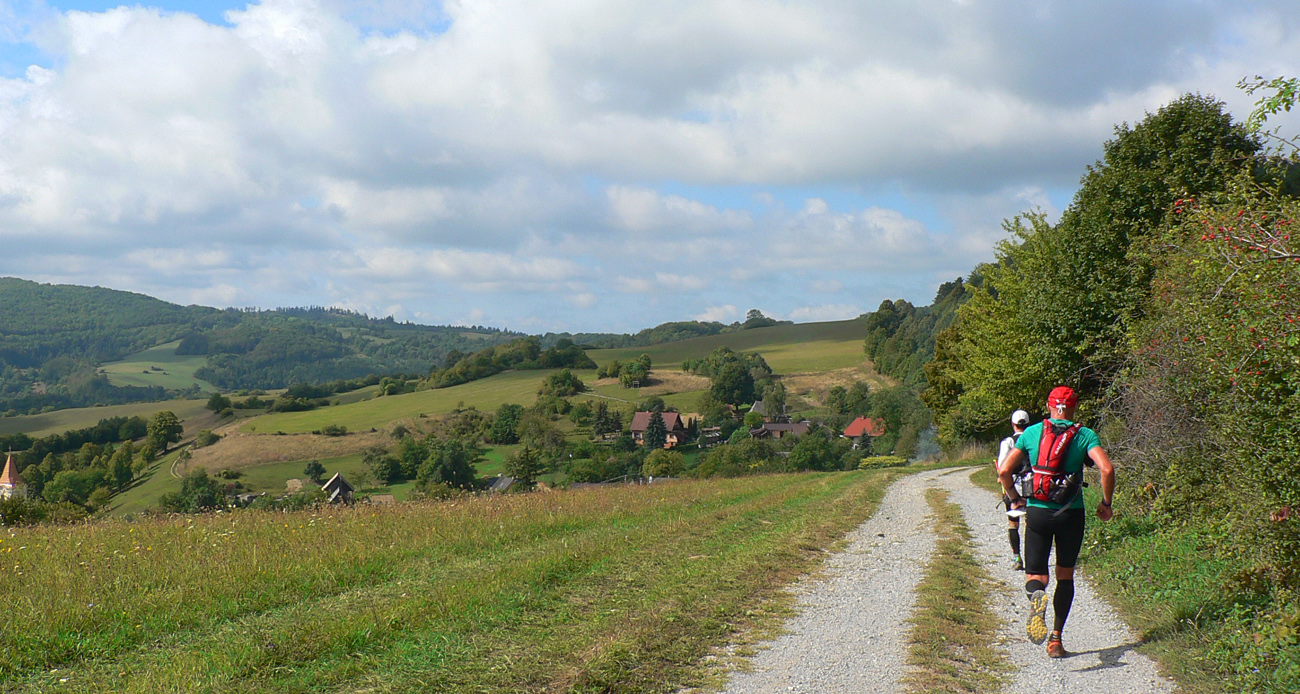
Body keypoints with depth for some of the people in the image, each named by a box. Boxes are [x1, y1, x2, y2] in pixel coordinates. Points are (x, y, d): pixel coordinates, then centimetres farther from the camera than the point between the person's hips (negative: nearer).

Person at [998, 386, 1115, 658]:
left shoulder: (1031, 433, 3)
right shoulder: (1085, 435, -1)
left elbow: (1004, 471, -2)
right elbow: (1107, 469, -15)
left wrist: (1015, 498, 14)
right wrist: (1106, 503, -2)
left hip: (1037, 513, 0)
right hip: (1071, 514, 0)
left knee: (1035, 575, 6)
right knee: (1065, 575, 17)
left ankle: (1037, 595, -31)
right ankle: (1056, 639, 13)